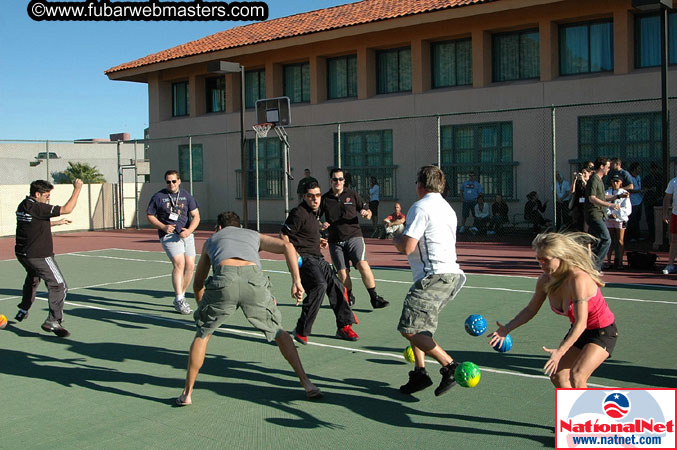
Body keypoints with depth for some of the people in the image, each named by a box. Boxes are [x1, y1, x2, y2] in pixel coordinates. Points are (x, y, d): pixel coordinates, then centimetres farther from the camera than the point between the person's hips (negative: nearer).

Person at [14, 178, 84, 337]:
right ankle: (53, 321, -14)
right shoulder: (37, 207, -20)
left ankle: (23, 311, 46)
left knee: (32, 279, 34)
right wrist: (77, 189, -17)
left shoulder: (23, 206, 9)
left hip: (22, 254, 10)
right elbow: (66, 209, -25)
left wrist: (56, 222, 27)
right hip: (38, 256, -10)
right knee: (58, 286, -8)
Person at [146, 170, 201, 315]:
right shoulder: (158, 197, 2)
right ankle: (179, 301, -19)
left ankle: (181, 296, 18)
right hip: (169, 235, -4)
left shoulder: (186, 196, 9)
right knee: (179, 263, -20)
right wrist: (163, 227, -9)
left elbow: (196, 216, 5)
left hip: (186, 234, 4)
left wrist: (189, 230, -13)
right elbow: (149, 215, 7)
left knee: (190, 265, -1)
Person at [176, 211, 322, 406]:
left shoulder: (211, 240, 39)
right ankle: (307, 384, 18)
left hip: (224, 278, 0)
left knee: (202, 333, 21)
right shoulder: (255, 235, 37)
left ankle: (187, 393, 24)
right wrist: (296, 280, 12)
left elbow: (198, 284, 44)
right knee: (279, 332, 20)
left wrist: (202, 308, 58)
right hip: (254, 277, 1)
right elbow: (287, 246, 17)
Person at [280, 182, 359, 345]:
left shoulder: (314, 212, 16)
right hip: (303, 257, -10)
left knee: (336, 286, 8)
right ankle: (301, 330, -19)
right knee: (319, 285, -27)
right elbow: (283, 234, -13)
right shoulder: (299, 213, -13)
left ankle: (343, 326, 23)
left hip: (317, 258, 10)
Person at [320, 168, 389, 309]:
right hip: (335, 241, 1)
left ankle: (374, 298, -11)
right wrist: (321, 225, -9)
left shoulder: (352, 194, 6)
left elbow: (368, 212, 12)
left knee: (363, 265, -19)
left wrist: (366, 214, -12)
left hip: (354, 236, -1)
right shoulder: (325, 199, 7)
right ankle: (349, 297, 23)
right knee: (342, 273, -2)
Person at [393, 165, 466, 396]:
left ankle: (450, 366, -13)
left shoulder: (420, 207, -10)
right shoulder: (447, 207, 20)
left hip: (433, 277, -10)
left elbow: (406, 247, -16)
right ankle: (420, 372, 16)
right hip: (450, 273, 10)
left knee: (409, 329, -10)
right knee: (417, 328, 17)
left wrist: (396, 239, 7)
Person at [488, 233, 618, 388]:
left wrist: (560, 352, -43)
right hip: (578, 331, 8)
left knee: (576, 376, -23)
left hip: (603, 333, -8)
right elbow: (530, 309, 2)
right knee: (557, 375, 4)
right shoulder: (545, 280, -11)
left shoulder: (578, 279, -33)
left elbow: (581, 323, -34)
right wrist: (507, 329, -10)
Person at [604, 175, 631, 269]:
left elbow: (627, 209, -4)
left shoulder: (624, 193, 2)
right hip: (608, 219, 2)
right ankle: (608, 261, 7)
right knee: (609, 241, 3)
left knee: (620, 241, 0)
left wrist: (615, 213, -13)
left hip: (620, 219, -2)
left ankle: (620, 262, 2)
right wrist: (609, 214, -16)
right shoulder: (607, 192, 9)